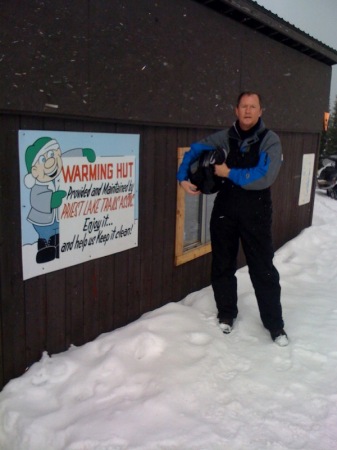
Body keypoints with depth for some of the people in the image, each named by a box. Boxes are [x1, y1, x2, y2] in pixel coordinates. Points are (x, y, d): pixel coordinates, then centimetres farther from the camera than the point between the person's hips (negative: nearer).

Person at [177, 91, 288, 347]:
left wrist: (229, 173, -16)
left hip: (256, 214, -3)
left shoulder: (270, 140, -8)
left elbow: (265, 177, -21)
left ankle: (275, 325, 17)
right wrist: (183, 177, -3)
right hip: (224, 211, 4)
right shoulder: (225, 137, 3)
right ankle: (226, 315, 32)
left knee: (263, 270, 3)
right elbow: (195, 151, 12)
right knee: (223, 266, 13)